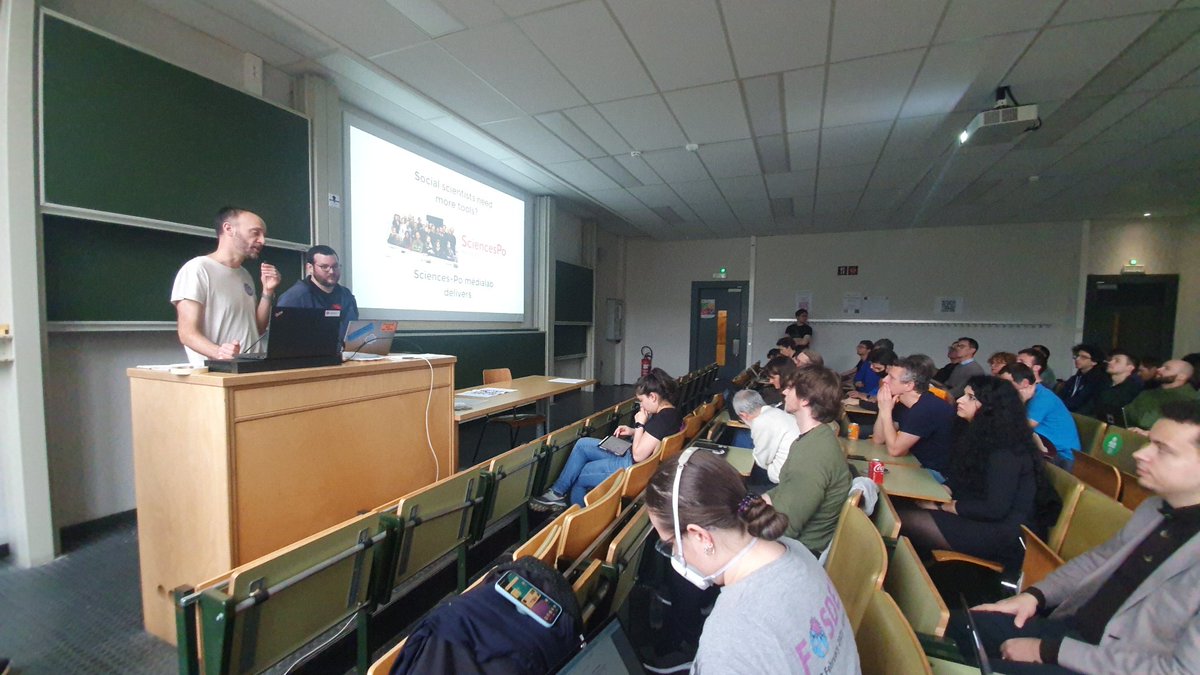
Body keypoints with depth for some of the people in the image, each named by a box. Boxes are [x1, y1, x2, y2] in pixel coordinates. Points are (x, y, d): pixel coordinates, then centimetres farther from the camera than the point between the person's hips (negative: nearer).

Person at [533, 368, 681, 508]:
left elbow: (638, 455, -24)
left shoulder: (662, 419, -28)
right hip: (631, 456, 10)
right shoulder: (671, 412, 2)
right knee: (582, 444, 9)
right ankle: (558, 491, 14)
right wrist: (633, 432, 4)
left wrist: (639, 424, -16)